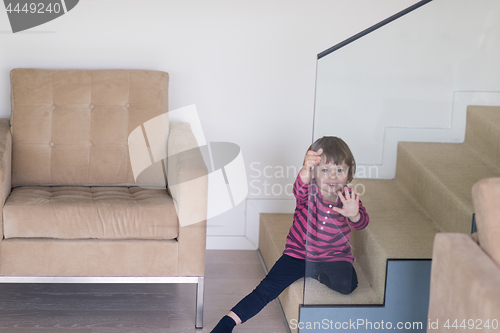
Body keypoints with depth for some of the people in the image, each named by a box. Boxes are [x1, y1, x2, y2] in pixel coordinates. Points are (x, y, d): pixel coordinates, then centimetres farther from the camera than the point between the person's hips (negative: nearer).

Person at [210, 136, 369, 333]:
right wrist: (306, 169, -63)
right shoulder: (309, 192, -13)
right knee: (266, 289, -15)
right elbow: (300, 189, -39)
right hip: (298, 254, -1)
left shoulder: (349, 197, -8)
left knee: (347, 284, -29)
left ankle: (317, 274, 3)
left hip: (334, 256, 1)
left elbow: (361, 223, -22)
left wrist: (353, 214, -49)